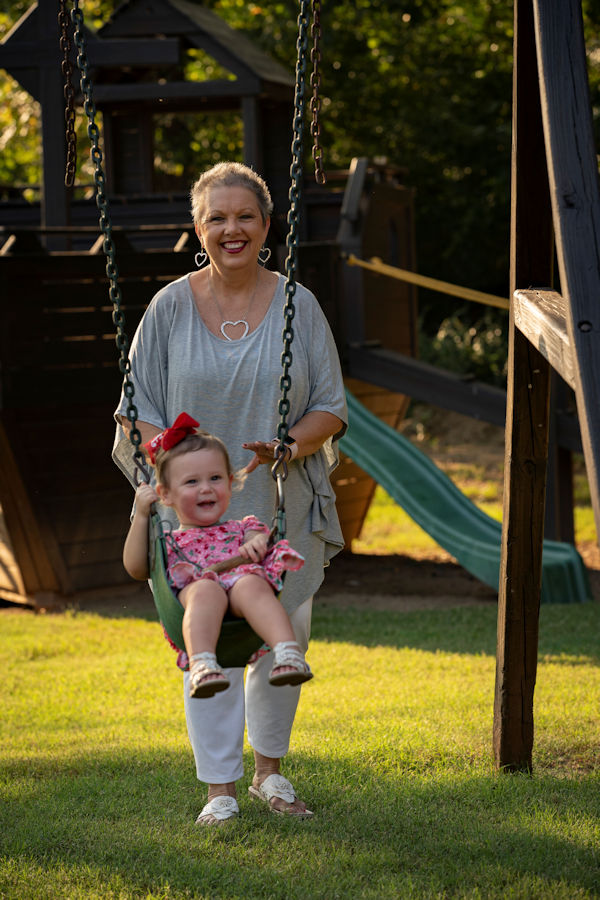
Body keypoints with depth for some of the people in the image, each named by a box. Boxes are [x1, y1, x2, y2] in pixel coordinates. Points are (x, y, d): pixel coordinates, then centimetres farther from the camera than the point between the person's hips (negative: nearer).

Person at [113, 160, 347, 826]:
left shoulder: (297, 306, 1)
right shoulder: (170, 309, -1)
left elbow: (330, 409, 3)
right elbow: (136, 409, 3)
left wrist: (288, 447, -17)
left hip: (283, 505, 1)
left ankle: (269, 769, 28)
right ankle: (219, 788, 5)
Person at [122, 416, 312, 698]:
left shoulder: (242, 529, 35)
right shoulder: (169, 541, 32)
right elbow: (136, 568, 14)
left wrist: (257, 545, -10)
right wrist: (141, 515, 13)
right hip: (192, 591, -1)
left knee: (252, 585, -37)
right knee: (206, 590, -39)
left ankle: (288, 651, -60)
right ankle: (202, 665, -63)